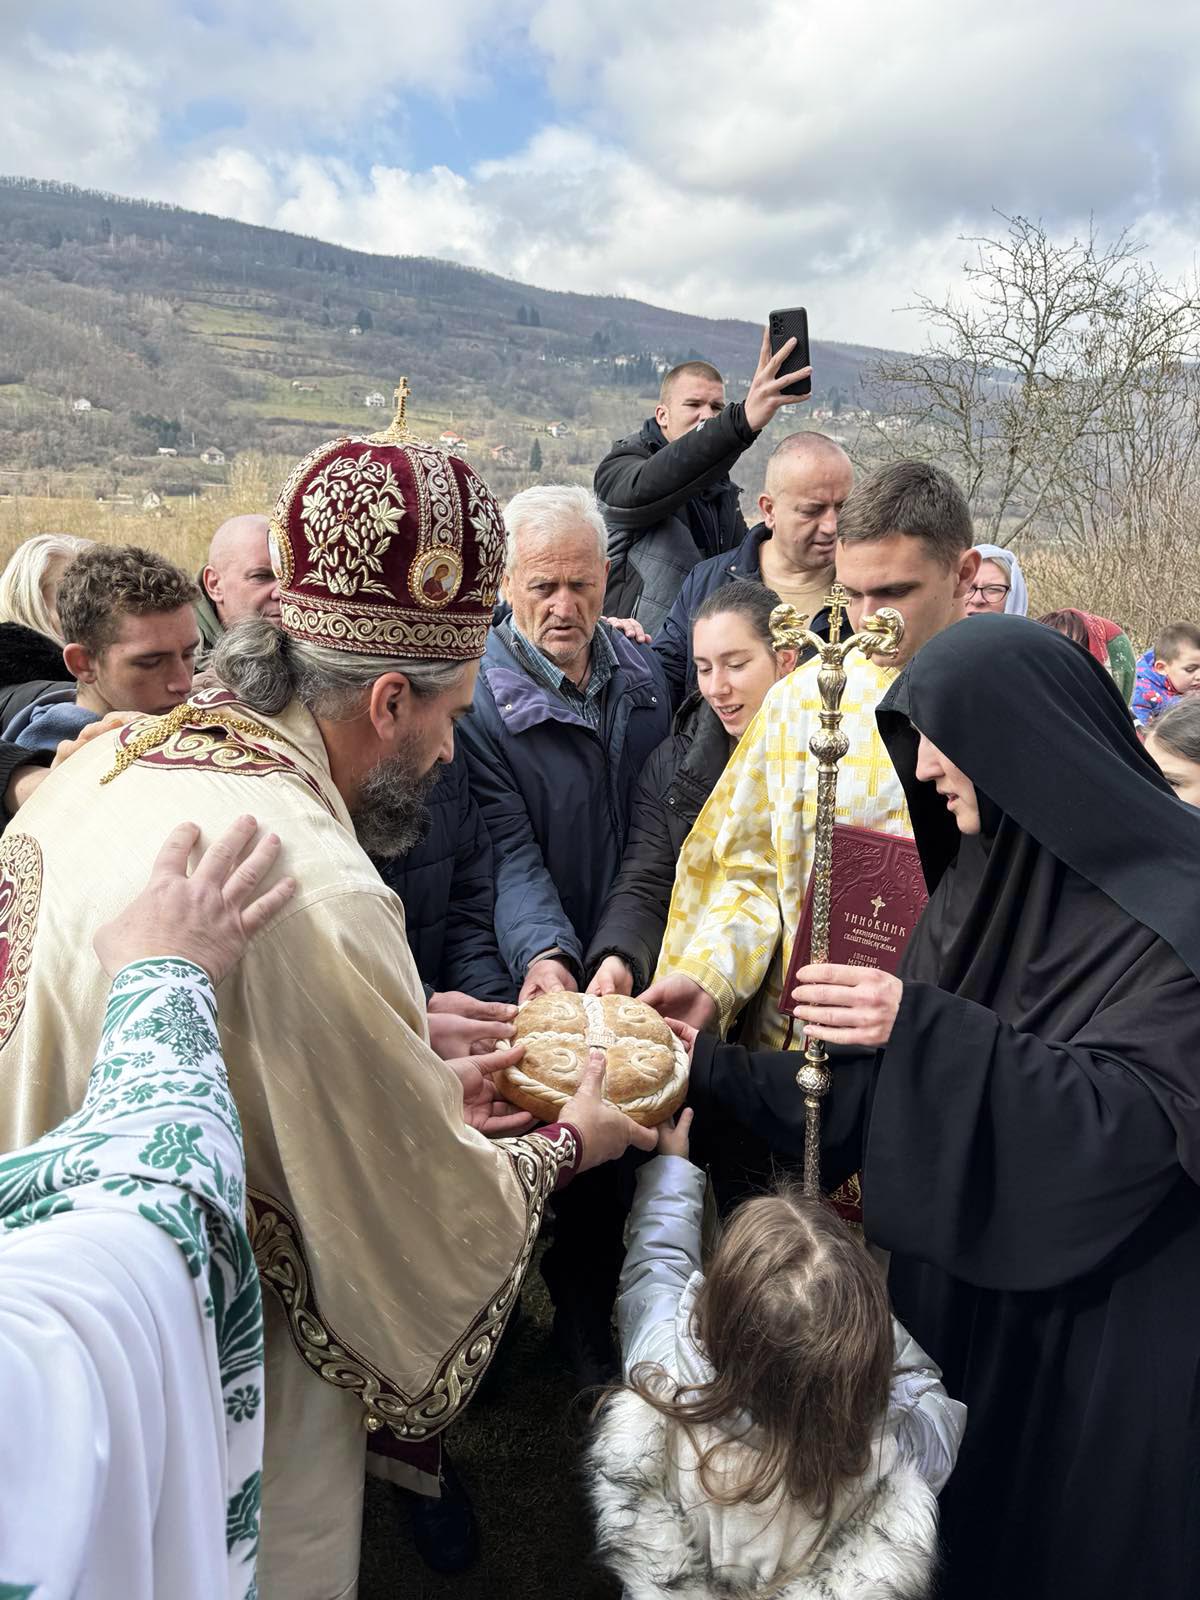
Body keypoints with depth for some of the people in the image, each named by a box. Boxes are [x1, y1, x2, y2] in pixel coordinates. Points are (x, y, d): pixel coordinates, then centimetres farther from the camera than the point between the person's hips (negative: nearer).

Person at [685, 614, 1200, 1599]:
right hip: (961, 1289, 6)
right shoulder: (984, 878, 2)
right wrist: (706, 1070, -6)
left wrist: (924, 1027, -32)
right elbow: (881, 1082, 1)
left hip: (1107, 1324, -6)